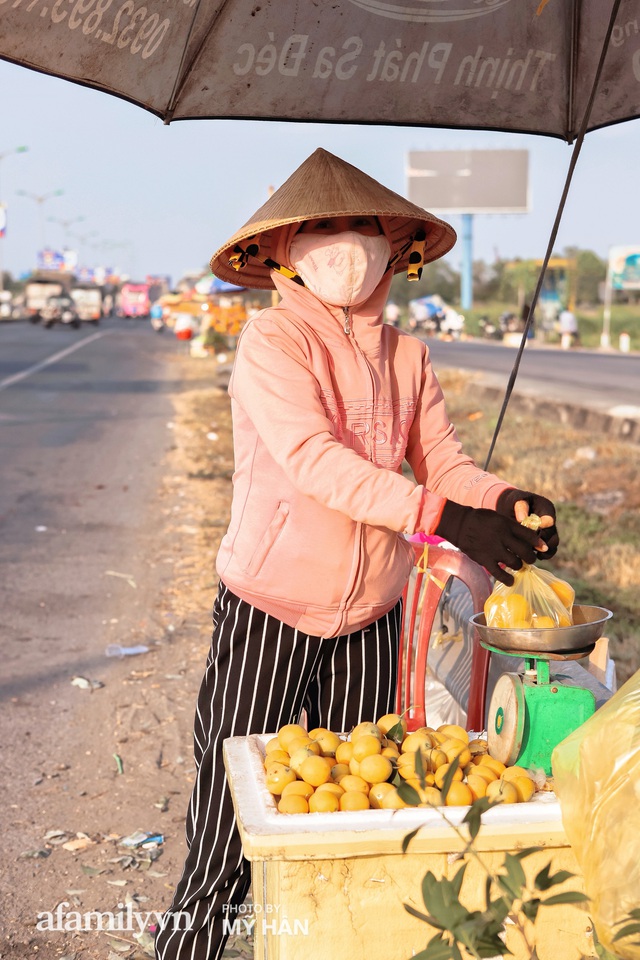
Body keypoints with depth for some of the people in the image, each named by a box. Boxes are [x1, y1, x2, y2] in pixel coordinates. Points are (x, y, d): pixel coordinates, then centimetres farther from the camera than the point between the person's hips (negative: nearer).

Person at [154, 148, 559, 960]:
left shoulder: (405, 354, 5)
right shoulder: (271, 340, -12)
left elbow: (443, 460, 2)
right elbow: (313, 460, -26)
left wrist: (504, 502, -21)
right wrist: (443, 518, -34)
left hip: (371, 617, 5)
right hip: (270, 614, -5)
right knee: (231, 814, 3)